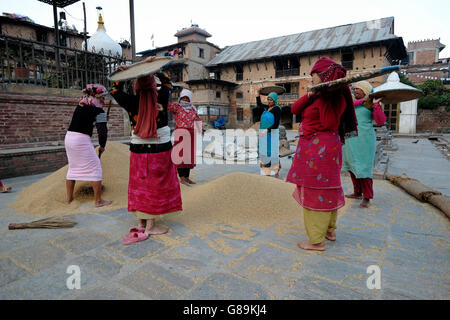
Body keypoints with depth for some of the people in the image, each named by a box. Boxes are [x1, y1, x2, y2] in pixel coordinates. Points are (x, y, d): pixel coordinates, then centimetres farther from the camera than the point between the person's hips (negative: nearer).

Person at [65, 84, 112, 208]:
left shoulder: (81, 104, 14)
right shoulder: (98, 110, -8)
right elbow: (103, 130, -10)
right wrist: (102, 146, 5)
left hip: (68, 137, 8)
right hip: (82, 139, -8)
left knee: (73, 168, 19)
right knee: (95, 168, 2)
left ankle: (69, 198, 27)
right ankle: (98, 201, 5)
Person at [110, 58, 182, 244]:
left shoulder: (132, 102, -5)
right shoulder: (161, 99, -8)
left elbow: (116, 91, 17)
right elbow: (166, 82, 13)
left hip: (138, 150, 3)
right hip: (160, 150, -3)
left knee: (140, 186, 13)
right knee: (157, 185, 6)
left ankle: (141, 224, 26)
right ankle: (151, 226, 13)